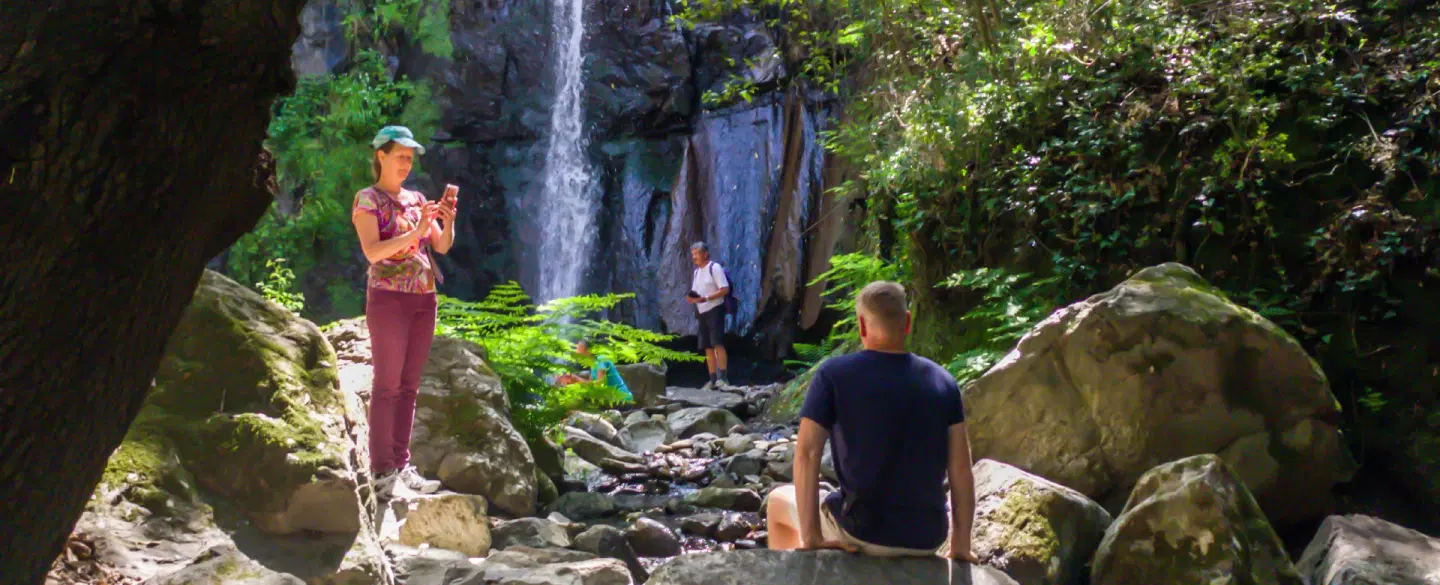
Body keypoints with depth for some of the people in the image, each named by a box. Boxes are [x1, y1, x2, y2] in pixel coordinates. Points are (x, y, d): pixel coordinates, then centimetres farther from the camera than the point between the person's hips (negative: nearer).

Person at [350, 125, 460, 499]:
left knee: (408, 386, 7)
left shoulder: (416, 199, 15)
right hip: (388, 297, -6)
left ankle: (402, 466, 12)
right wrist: (416, 232, -21)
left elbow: (442, 246, 9)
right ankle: (383, 472, -3)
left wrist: (448, 221, -9)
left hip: (423, 299, 6)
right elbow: (372, 251, -16)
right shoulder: (368, 199, -2)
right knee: (387, 385, -5)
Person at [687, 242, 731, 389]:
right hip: (702, 313, 8)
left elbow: (725, 289, -14)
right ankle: (713, 380, 9)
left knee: (718, 344, -14)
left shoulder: (714, 268, -7)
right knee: (708, 347, 6)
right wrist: (691, 298, -2)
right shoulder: (696, 272, 19)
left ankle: (722, 377, -14)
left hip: (715, 310, -8)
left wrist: (706, 298, -23)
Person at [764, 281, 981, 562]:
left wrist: (811, 536, -10)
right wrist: (961, 544, 4)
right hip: (927, 538, 3)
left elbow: (807, 453, -13)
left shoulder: (834, 373, -7)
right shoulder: (943, 381, 1)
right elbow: (961, 468, -2)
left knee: (778, 501, 25)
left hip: (863, 533, -3)